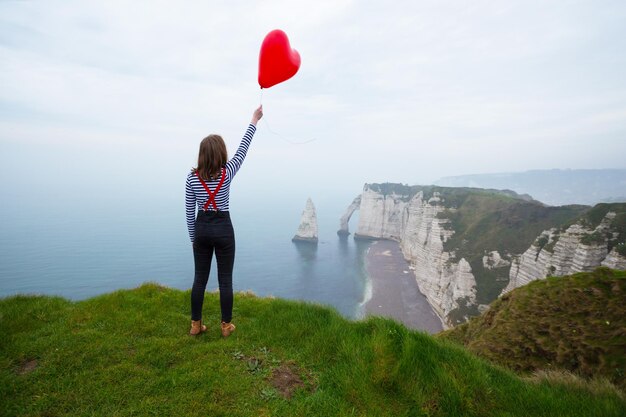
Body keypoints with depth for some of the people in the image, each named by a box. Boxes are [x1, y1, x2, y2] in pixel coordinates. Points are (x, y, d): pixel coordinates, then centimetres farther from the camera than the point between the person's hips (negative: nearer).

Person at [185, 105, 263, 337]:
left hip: (201, 229, 3)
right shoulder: (226, 172, -10)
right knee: (225, 279, 8)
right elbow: (242, 149, 2)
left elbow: (189, 211, 1)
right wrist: (254, 121, 11)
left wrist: (193, 237, 12)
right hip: (223, 229, -3)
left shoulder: (192, 177, -4)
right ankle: (226, 325, 19)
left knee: (200, 278, 14)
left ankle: (196, 324, 25)